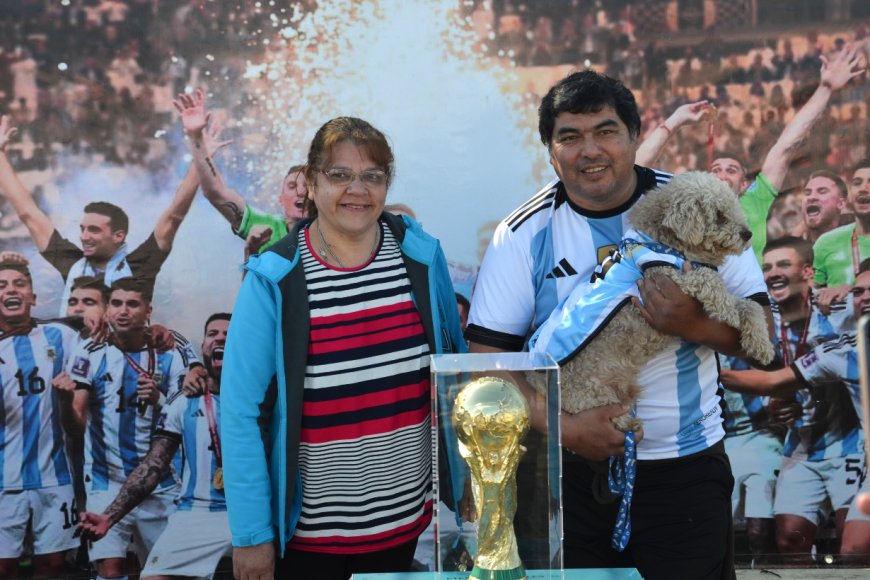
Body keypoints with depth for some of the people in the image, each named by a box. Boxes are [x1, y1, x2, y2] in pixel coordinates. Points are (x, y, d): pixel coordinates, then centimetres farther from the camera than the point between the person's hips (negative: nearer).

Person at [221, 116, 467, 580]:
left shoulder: (421, 257, -4)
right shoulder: (273, 280, -13)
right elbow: (242, 412, -11)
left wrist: (461, 482, 9)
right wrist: (250, 534, -12)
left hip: (406, 518, 3)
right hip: (308, 529, -3)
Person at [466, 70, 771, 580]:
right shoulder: (524, 233, -4)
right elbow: (490, 358, -8)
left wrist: (696, 326, -22)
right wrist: (562, 427, -20)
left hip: (687, 469, 0)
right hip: (568, 471, 1)